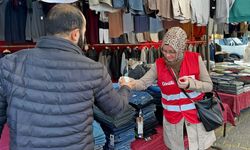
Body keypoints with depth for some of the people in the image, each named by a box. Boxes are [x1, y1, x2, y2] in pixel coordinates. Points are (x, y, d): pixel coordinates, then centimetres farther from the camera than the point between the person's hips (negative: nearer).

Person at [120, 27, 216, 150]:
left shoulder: (195, 59, -12)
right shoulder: (159, 64, -10)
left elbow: (209, 86, -8)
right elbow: (143, 83, -14)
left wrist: (191, 83, -26)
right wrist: (132, 83, -35)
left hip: (196, 113, 0)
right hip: (172, 116, 1)